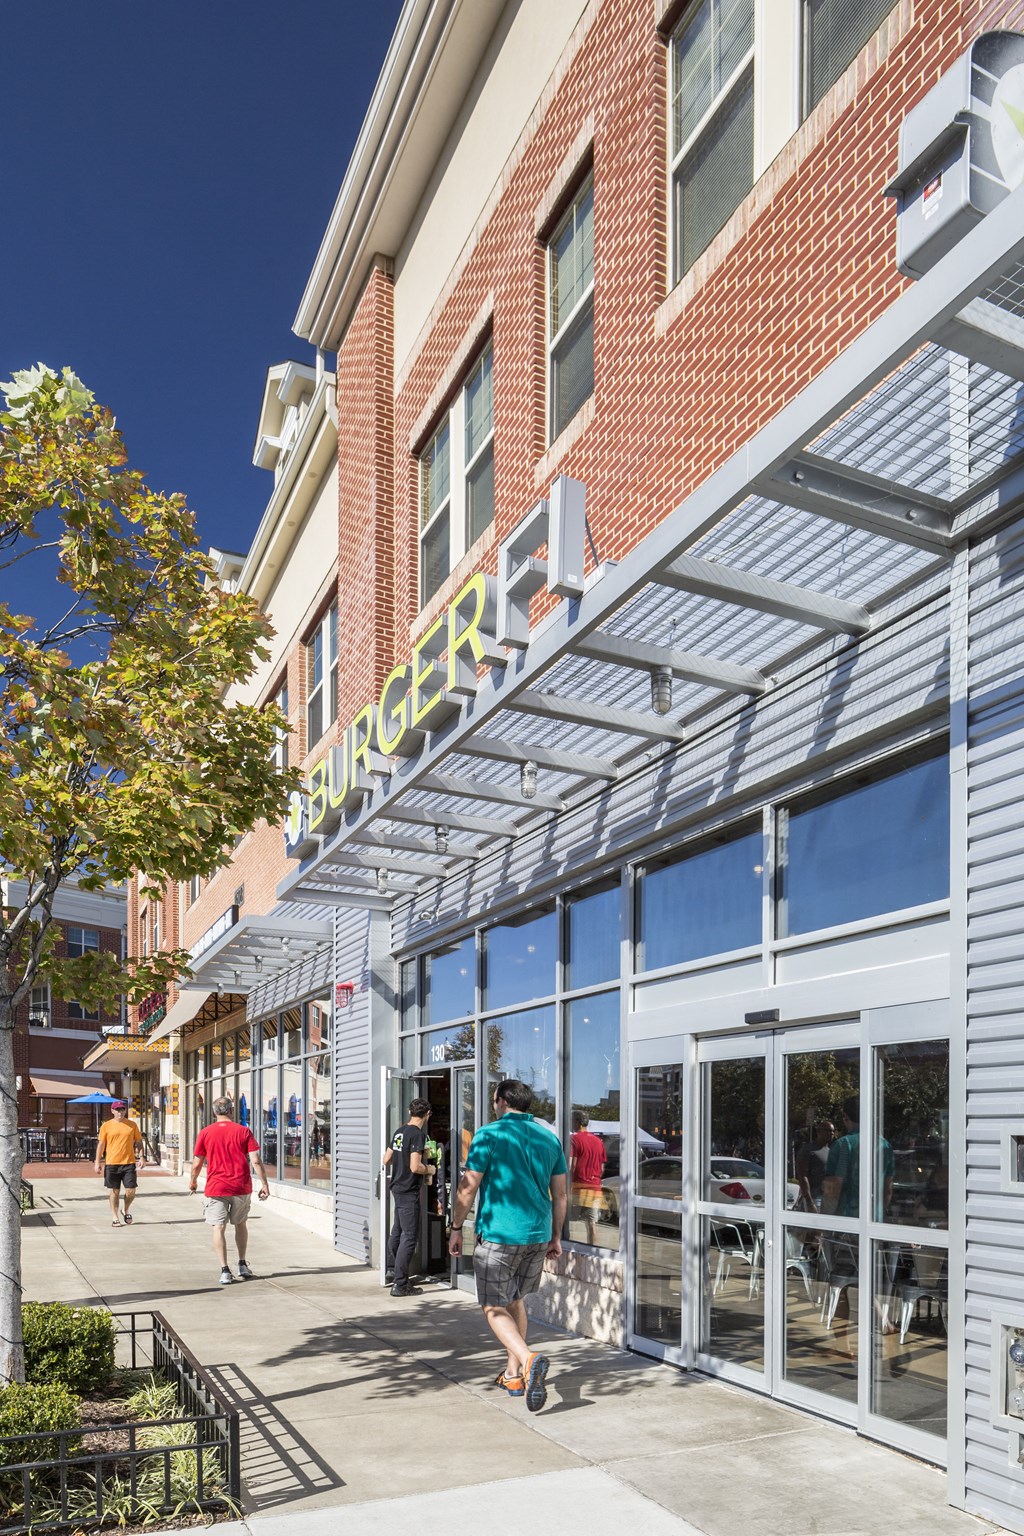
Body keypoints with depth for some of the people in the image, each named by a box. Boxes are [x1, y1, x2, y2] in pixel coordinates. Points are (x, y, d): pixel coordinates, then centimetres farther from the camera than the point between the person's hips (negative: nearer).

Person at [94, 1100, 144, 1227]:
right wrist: (97, 1162, 0)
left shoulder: (132, 1125, 6)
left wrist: (140, 1157, -2)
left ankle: (126, 1210, 25)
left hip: (129, 1163, 0)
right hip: (111, 1164, 0)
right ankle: (115, 1218, 16)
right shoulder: (106, 1126, 3)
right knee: (114, 1192, 4)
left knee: (131, 1190, -2)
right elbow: (101, 1144, 5)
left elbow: (139, 1142, 10)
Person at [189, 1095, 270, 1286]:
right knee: (241, 1224, 20)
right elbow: (256, 1160, -6)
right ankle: (242, 1266, 24)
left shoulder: (205, 1133, -1)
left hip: (216, 1188, -2)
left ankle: (225, 1270, -6)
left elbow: (197, 1163, 3)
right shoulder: (243, 1131, -1)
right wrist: (264, 1184, 0)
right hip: (241, 1187, 2)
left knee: (218, 1228, 2)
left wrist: (193, 1181, 21)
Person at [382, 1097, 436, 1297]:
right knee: (409, 1236, -3)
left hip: (397, 1188, 9)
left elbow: (386, 1160, 13)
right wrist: (430, 1170, -6)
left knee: (397, 1231, 23)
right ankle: (399, 1284, -1)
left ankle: (391, 1269, 36)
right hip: (409, 1191, -9)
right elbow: (415, 1167, -24)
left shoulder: (400, 1131, 7)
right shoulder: (418, 1134, -18)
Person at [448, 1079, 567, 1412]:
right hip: (538, 1235, 6)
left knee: (495, 1308, 3)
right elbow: (560, 1194, 11)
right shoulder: (549, 1137, 7)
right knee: (515, 1299, 22)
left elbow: (468, 1188, -9)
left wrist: (456, 1228, 3)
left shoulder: (490, 1135, -9)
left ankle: (528, 1359, -20)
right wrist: (556, 1237, 19)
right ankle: (513, 1375, 26)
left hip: (499, 1234, -6)